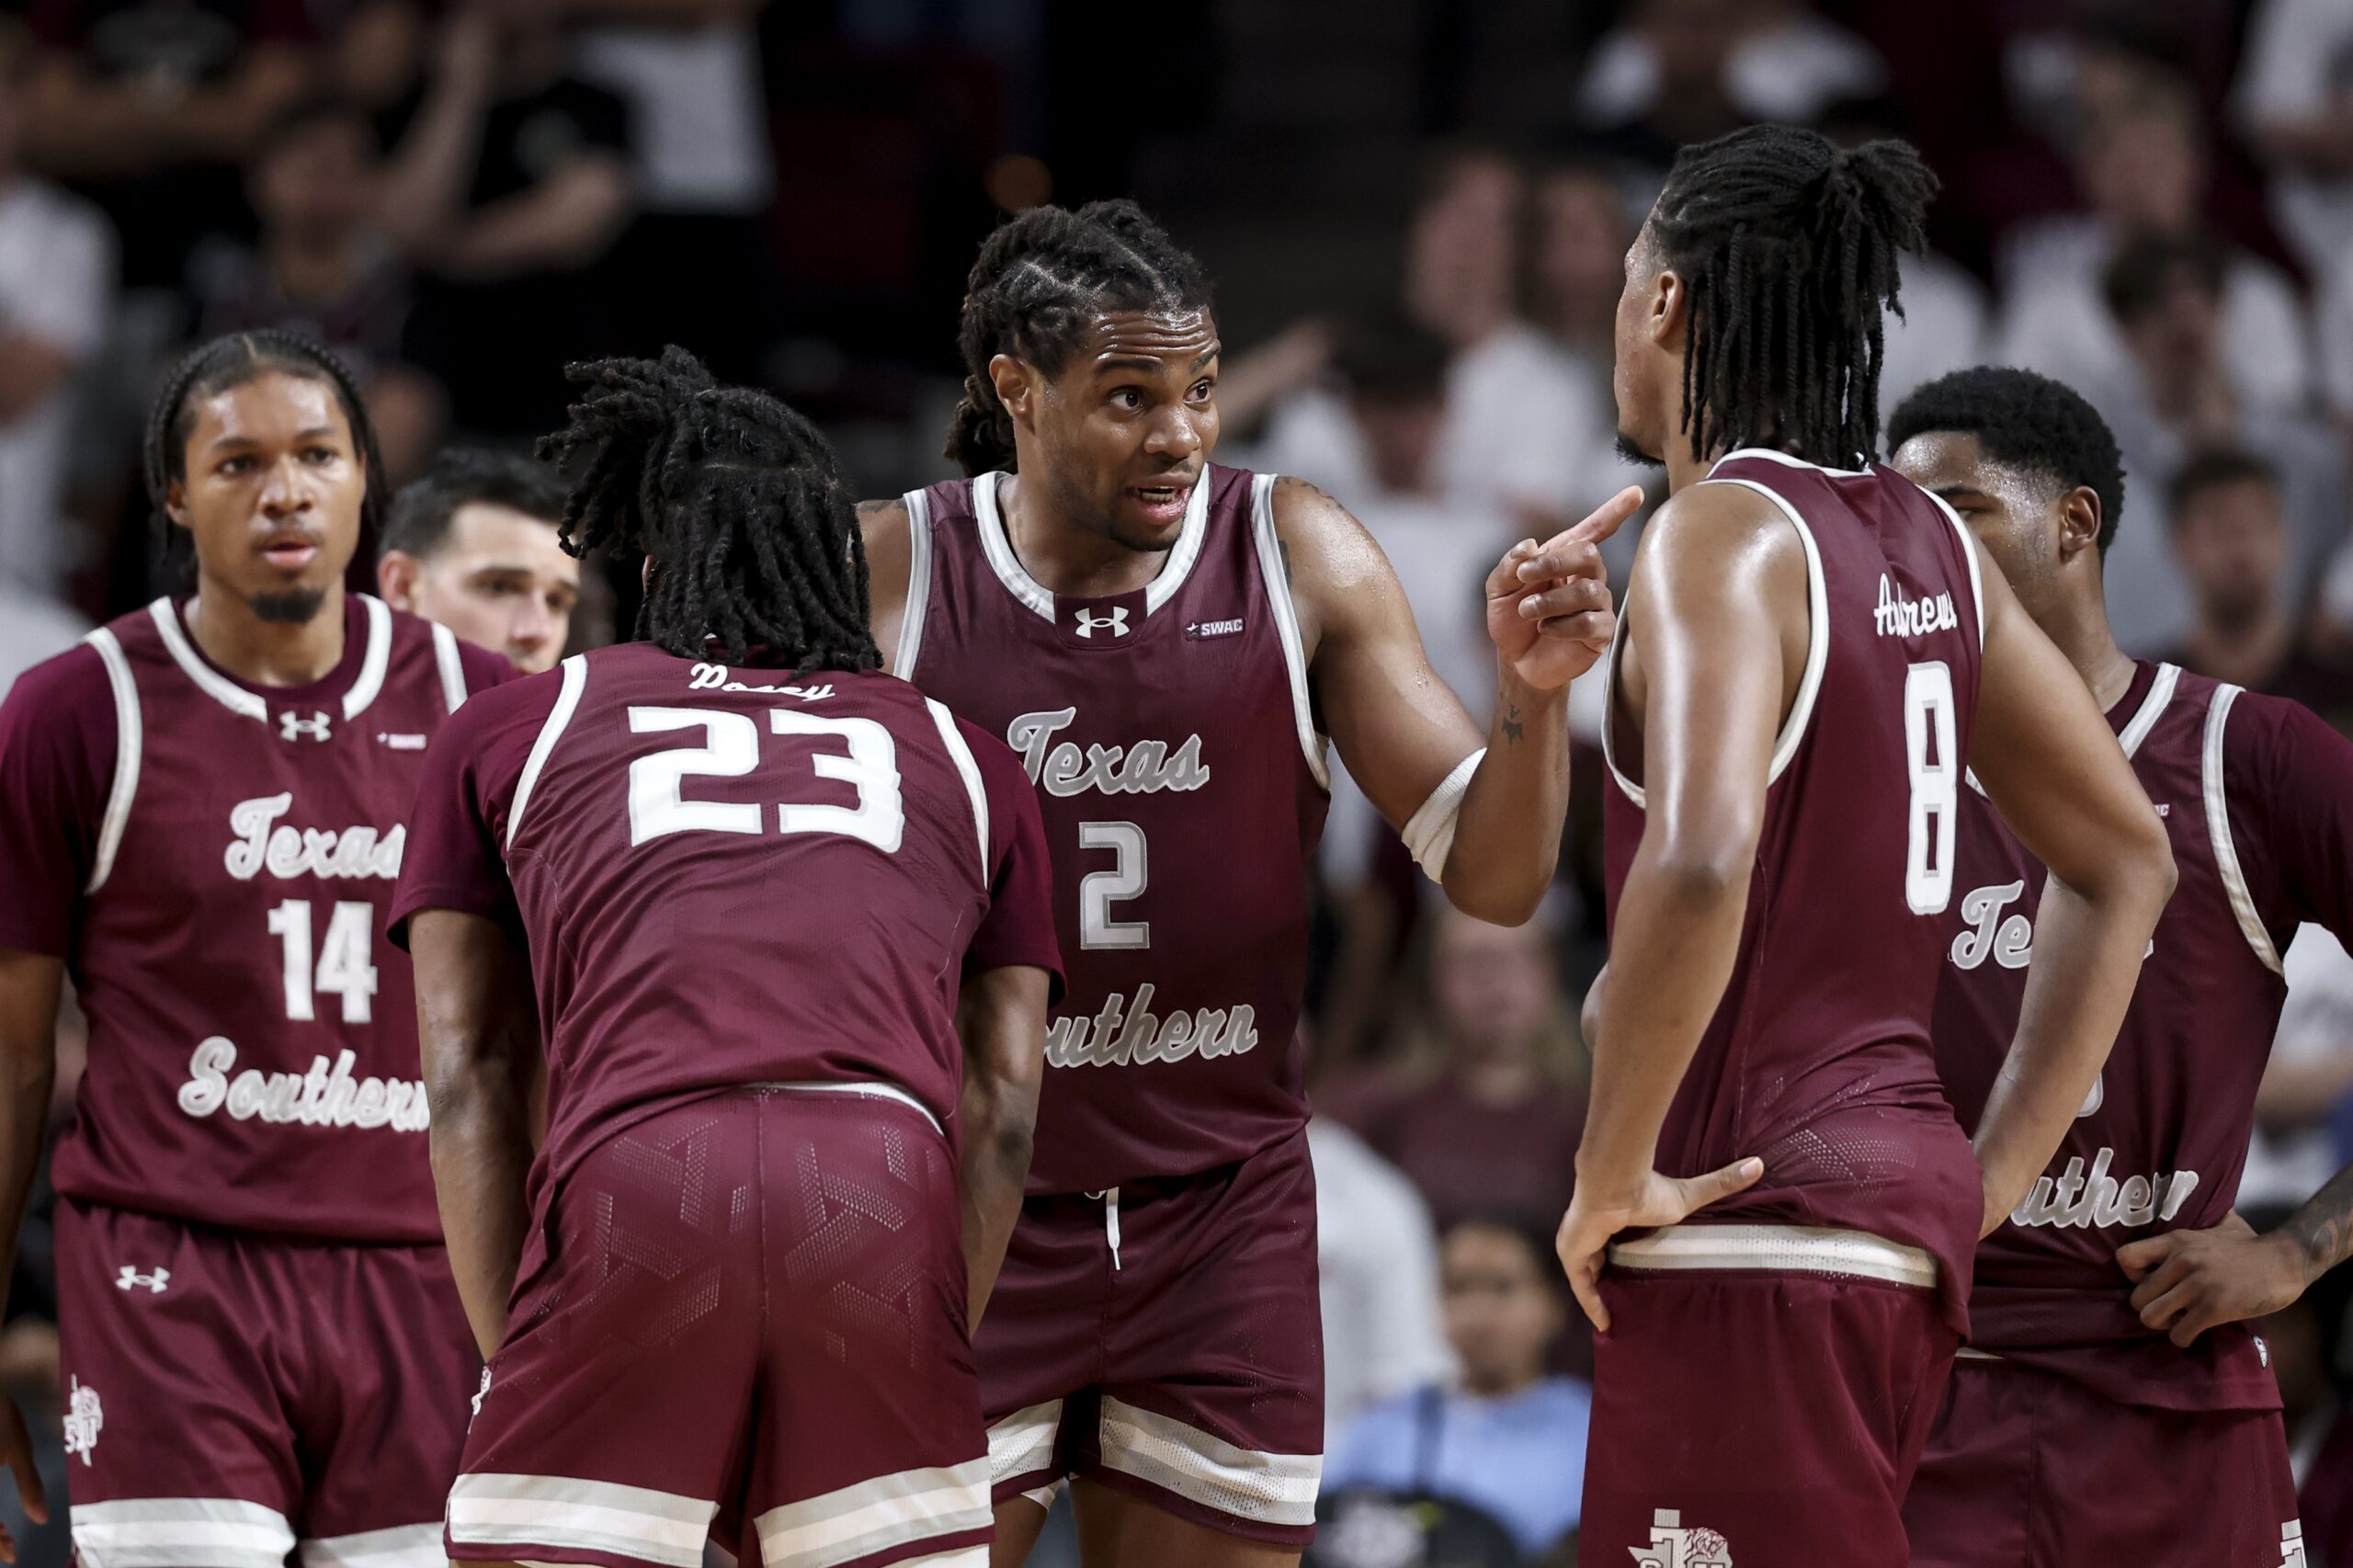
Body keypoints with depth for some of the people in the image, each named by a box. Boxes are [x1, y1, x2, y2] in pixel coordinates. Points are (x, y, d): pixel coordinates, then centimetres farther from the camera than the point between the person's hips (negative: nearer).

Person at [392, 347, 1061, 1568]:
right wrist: (926, 1367, 19)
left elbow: (468, 1080, 17)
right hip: (889, 1192, 1)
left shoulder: (510, 730, 27)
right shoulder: (962, 759, 30)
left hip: (629, 1187, -1)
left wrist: (513, 1361, 15)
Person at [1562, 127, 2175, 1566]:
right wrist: (1991, 1178, 17)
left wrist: (1610, 1178, -19)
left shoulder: (1725, 533, -13)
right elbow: (2129, 862, 18)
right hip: (1901, 1182, 9)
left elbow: (1700, 862, -30)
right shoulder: (1928, 545, 12)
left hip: (1754, 1220, -9)